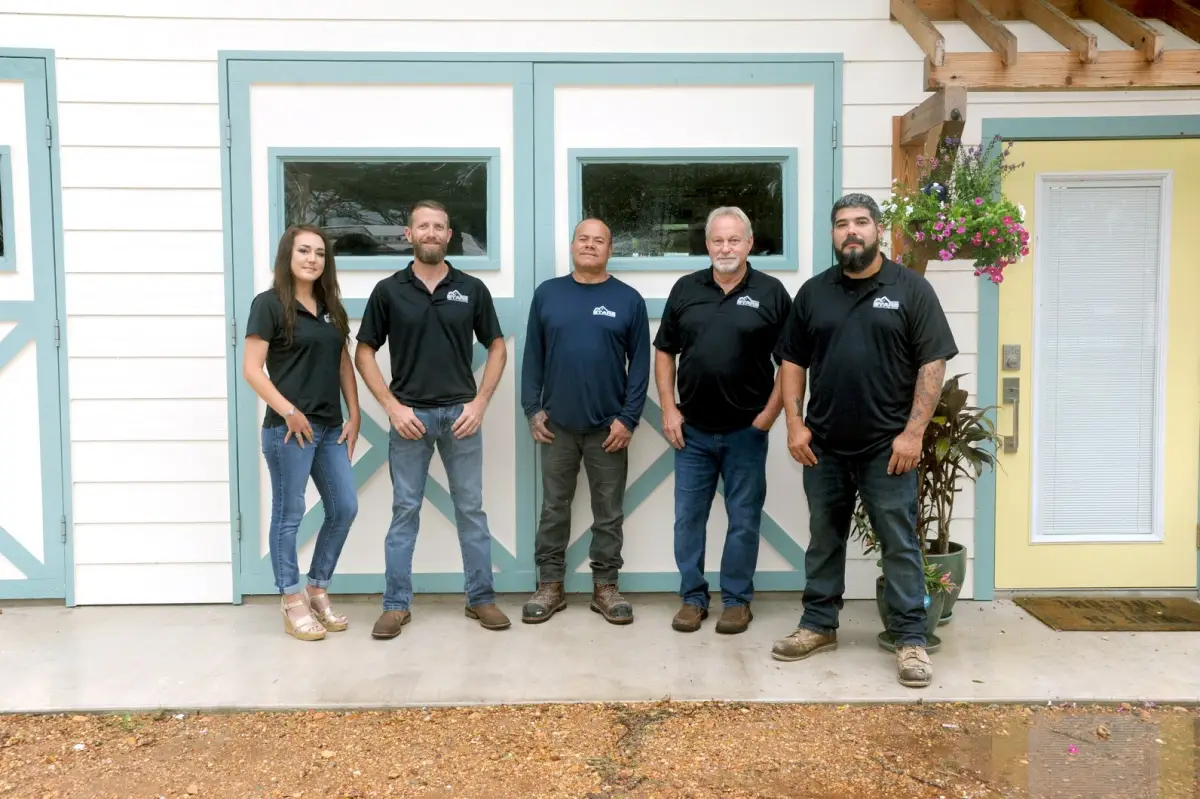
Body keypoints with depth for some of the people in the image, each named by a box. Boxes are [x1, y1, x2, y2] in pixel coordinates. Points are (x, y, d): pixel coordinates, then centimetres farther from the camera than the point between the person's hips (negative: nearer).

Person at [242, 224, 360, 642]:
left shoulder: (331, 307, 13)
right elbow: (252, 369, -11)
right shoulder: (269, 304, -6)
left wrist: (354, 415, 9)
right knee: (288, 515, 3)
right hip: (289, 429, -7)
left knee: (344, 508, 8)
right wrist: (289, 412, -16)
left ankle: (318, 591, 25)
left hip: (330, 427, 7)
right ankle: (292, 604, 15)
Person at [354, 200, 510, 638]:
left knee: (471, 508, 7)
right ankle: (396, 604, 15)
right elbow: (363, 353, 2)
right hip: (410, 414, -1)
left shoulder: (472, 289, 2)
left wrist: (479, 402, -5)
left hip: (461, 413, 1)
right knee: (405, 510, 5)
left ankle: (481, 597, 17)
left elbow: (497, 348, 7)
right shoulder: (388, 290, 0)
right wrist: (393, 406, -8)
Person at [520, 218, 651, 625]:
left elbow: (640, 363, -1)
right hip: (557, 424, 1)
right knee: (554, 508, 9)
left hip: (608, 426, -1)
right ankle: (550, 585, 21)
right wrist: (533, 408, -1)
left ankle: (605, 587, 20)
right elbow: (533, 356, 6)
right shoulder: (547, 293, 5)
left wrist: (628, 418, -8)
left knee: (609, 512, 8)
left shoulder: (628, 299, 0)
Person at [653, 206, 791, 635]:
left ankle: (737, 600, 22)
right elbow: (665, 352, 8)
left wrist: (770, 412, -7)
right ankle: (692, 597, 22)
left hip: (746, 430, -2)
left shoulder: (771, 292, -2)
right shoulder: (685, 289, 5)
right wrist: (669, 408, 0)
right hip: (692, 429, 2)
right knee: (688, 517, 8)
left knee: (744, 519, 7)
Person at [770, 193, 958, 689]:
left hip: (887, 446, -3)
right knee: (823, 541, 14)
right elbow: (793, 362, 9)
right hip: (824, 446, 3)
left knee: (900, 545, 3)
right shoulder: (813, 292, 7)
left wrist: (913, 432, -12)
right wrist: (795, 423, 0)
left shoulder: (911, 289, -2)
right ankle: (819, 626, 27)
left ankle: (910, 639, 14)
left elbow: (932, 364, -5)